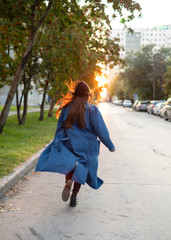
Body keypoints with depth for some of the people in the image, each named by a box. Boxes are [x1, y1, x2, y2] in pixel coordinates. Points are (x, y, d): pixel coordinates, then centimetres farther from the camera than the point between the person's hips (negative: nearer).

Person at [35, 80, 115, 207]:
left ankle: (69, 181, -31)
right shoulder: (92, 110, -10)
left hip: (69, 144, 1)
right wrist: (111, 146, 4)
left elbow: (59, 128, 6)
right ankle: (74, 197, 15)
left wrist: (57, 144, 18)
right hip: (87, 148, -1)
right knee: (81, 171, 14)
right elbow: (102, 132, -8)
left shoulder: (66, 109, -2)